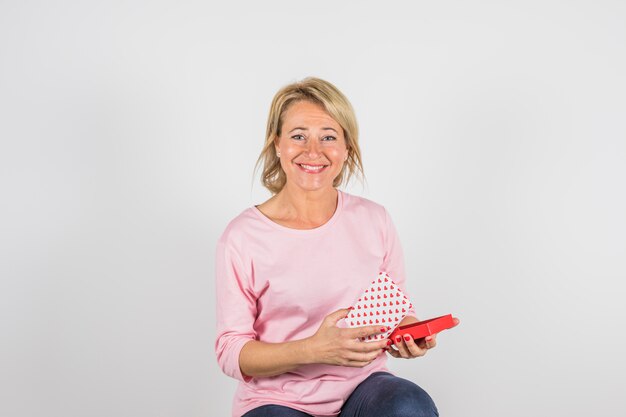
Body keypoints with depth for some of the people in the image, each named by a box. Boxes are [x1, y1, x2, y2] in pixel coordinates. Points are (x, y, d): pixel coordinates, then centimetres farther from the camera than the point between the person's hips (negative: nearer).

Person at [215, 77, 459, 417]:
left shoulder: (373, 220, 2)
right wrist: (314, 349, -24)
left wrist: (408, 336, -12)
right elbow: (231, 353, -8)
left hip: (362, 387, 3)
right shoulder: (243, 237, -9)